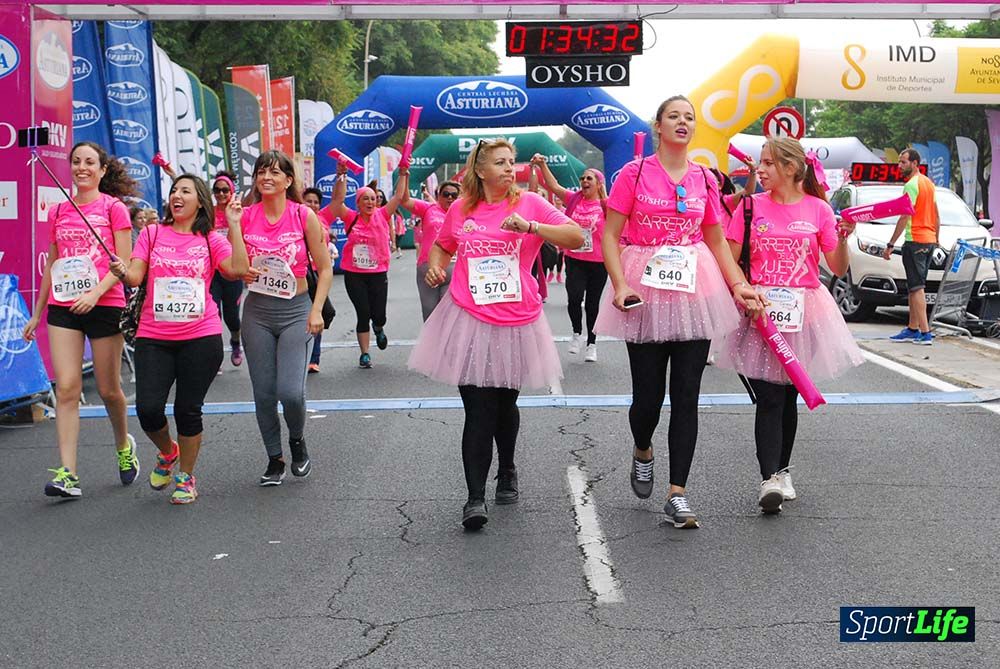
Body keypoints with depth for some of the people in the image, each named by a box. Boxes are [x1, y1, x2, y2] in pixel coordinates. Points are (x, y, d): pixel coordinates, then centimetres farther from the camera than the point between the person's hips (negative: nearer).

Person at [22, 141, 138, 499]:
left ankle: (124, 446, 34)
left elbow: (124, 262, -5)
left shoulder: (113, 207, -1)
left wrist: (96, 293, -19)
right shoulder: (58, 212, 12)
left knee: (108, 389, 6)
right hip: (63, 308, 3)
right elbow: (52, 264, 19)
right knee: (66, 388, -7)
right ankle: (67, 473, -9)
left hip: (104, 305, -3)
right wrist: (37, 312, 19)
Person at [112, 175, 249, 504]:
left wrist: (234, 225, -10)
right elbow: (136, 276, 1)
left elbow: (239, 269, -10)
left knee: (188, 410, 3)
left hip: (200, 337, -1)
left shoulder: (211, 240, 5)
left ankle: (185, 477, 23)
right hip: (153, 337, 1)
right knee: (148, 409, -8)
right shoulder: (153, 233, 8)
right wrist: (123, 272, -22)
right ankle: (167, 452, 25)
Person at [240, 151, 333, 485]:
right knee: (263, 393, 5)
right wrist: (243, 273, -9)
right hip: (257, 311, 3)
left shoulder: (304, 215, -6)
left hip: (295, 310, -2)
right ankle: (275, 458, 23)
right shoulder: (245, 217, 0)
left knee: (290, 391, -14)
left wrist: (316, 311, -11)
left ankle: (297, 440, 18)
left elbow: (324, 269, -2)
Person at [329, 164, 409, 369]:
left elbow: (398, 197, 1)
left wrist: (403, 174, -1)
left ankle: (378, 328, 40)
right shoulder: (351, 218, -1)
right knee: (363, 314, 0)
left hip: (378, 274, 1)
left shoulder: (382, 216, 2)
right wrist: (342, 177, -18)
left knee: (379, 315, 2)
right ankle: (365, 354, 13)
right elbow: (338, 200, -13)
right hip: (354, 275, -1)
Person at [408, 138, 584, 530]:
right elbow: (442, 246, 24)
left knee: (505, 405, 16)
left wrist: (530, 226, -20)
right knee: (478, 412, -8)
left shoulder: (529, 204, -1)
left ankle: (507, 471, 41)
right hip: (469, 322, 0)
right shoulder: (460, 210, 5)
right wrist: (435, 267, 2)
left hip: (516, 321, 0)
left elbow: (577, 237, -9)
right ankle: (475, 498, -4)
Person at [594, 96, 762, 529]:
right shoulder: (635, 173, -1)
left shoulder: (705, 180, 9)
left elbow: (717, 242, 15)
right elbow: (610, 236, -3)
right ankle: (642, 453, 35)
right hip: (645, 293, -2)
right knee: (648, 394, 0)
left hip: (694, 291, 3)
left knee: (686, 396, -1)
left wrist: (739, 285, 4)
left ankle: (677, 494, 4)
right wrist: (620, 285, -15)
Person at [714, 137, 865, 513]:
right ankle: (769, 479, -14)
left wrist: (843, 238, -15)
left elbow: (839, 269, 3)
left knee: (789, 395, 11)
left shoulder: (817, 209, 2)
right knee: (769, 398, -10)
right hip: (759, 311, -1)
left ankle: (782, 471, 26)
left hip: (802, 313, 1)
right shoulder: (751, 206, 3)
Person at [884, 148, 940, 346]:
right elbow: (936, 216, 20)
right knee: (915, 287, 14)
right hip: (929, 240, 9)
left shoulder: (911, 185, -13)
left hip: (914, 241, -9)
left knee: (916, 288, -9)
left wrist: (890, 244, -16)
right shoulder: (928, 183, 16)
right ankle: (913, 329, 16)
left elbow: (905, 217, -18)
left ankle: (925, 332, -14)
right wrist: (935, 239, 26)